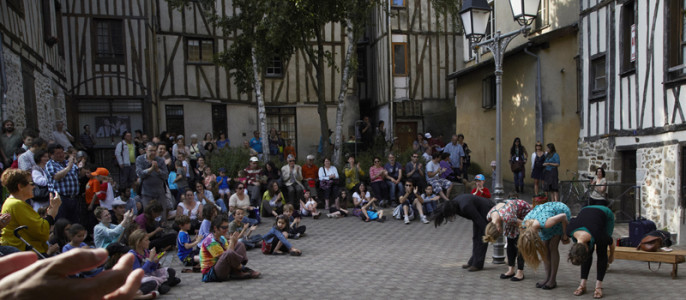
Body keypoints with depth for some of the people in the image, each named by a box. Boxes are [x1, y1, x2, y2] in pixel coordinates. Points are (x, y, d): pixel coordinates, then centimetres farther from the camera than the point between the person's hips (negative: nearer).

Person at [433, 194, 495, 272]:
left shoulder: (465, 207, -38)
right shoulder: (453, 203, -10)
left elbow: (480, 221, -30)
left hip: (487, 213, -9)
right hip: (479, 213, 9)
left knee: (481, 238, -6)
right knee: (475, 238, 12)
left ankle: (478, 264, 0)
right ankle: (473, 262, 20)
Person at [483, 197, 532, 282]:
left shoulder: (507, 218, -42)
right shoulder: (489, 216, -23)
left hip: (525, 210, -6)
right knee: (510, 242, 5)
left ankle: (520, 272, -4)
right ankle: (511, 270, 12)